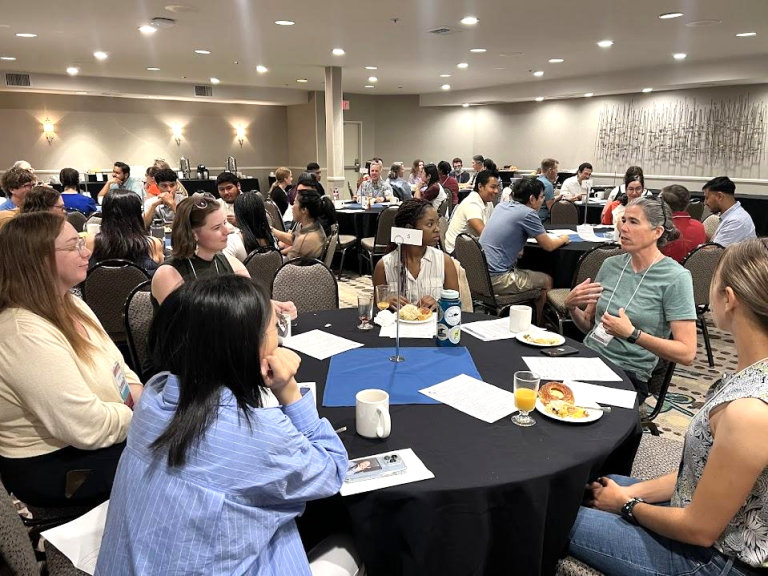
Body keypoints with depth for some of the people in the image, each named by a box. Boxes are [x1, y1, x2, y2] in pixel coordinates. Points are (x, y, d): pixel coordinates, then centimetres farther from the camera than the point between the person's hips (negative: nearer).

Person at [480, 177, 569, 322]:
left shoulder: (502, 205, 9)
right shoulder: (528, 213, -13)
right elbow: (549, 246, -3)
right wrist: (563, 239, 17)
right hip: (496, 280, -8)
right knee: (547, 281, 13)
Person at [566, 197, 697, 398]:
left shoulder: (675, 277, -8)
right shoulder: (611, 264, 8)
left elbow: (687, 353, -12)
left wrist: (632, 334, -23)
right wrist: (571, 306, -4)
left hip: (628, 374, -5)